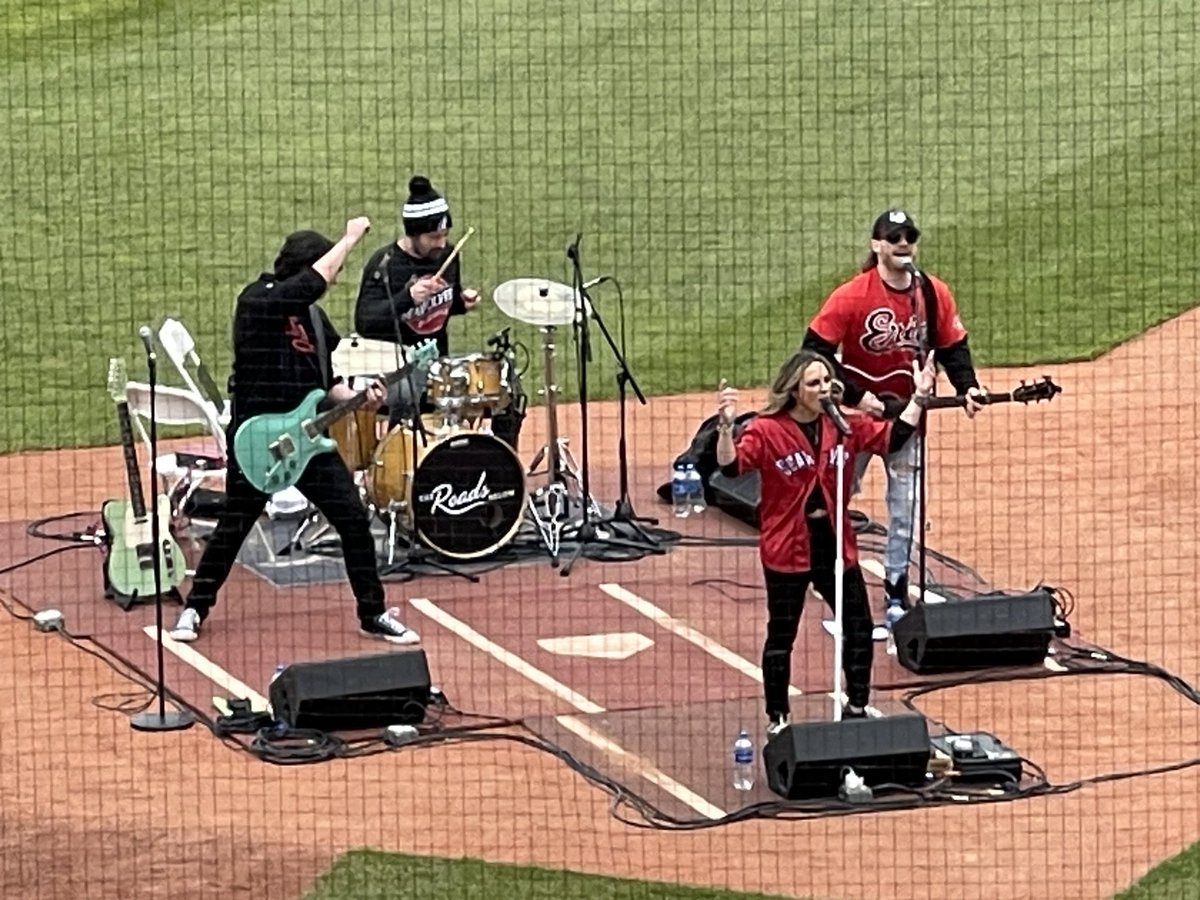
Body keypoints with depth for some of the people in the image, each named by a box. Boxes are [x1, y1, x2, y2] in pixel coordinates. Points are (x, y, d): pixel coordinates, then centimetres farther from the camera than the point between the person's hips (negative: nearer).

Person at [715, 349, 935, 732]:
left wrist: (918, 397, -2)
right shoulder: (767, 430, -15)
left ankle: (856, 707, 29)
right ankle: (777, 718, 20)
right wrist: (726, 427, -42)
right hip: (787, 550, -5)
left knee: (859, 627, 12)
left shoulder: (844, 427, 1)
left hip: (834, 544, 5)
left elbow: (892, 438, 5)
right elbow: (732, 467, -25)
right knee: (781, 635, 7)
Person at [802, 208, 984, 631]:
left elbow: (953, 348, 6)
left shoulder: (934, 294, -5)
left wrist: (967, 389, -11)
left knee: (905, 509, 7)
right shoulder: (851, 296, -19)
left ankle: (896, 602, 17)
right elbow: (815, 350, -18)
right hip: (857, 411, -3)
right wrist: (856, 395, -22)